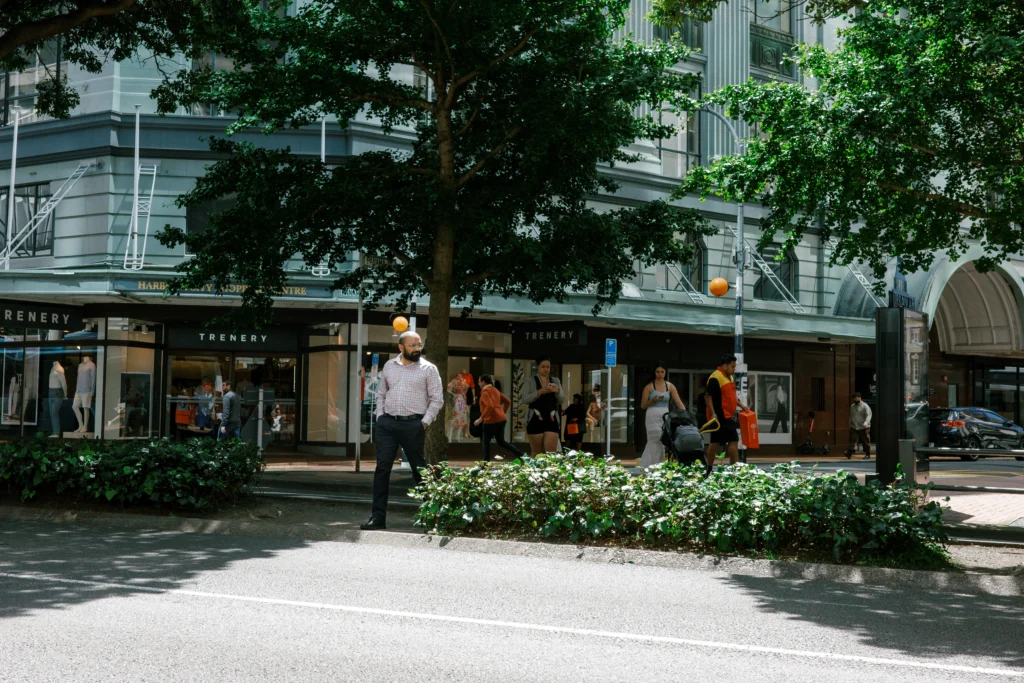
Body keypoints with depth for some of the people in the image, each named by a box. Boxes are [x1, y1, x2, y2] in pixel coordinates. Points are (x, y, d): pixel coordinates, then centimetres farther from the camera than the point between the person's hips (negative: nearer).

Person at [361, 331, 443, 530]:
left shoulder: (428, 369, 0)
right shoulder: (389, 366, 12)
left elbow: (437, 399, 0)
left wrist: (425, 422, -7)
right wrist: (380, 416, 7)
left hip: (413, 425, -3)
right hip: (387, 424, 3)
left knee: (419, 469, 4)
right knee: (382, 468, -2)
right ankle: (378, 516, -1)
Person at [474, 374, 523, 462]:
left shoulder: (485, 391, -9)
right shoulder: (495, 390, 18)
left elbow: (489, 406, -24)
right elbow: (508, 402, 18)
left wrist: (481, 418, -22)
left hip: (491, 420, -8)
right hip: (501, 419, 8)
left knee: (485, 441, 6)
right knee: (501, 442, 13)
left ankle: (486, 462, 4)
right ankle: (521, 455, 2)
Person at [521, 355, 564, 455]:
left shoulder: (556, 381, 13)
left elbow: (561, 401, 8)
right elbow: (525, 400, -7)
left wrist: (557, 391, -13)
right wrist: (540, 392, -19)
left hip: (551, 420, 2)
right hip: (535, 420, -2)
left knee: (551, 453, -7)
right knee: (536, 453, 5)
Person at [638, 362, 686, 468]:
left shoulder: (670, 386, 9)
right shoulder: (649, 387, 1)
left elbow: (679, 403, 3)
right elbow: (643, 406, 3)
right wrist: (653, 400, -14)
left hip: (665, 417, 4)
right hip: (653, 417, -4)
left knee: (664, 443, 3)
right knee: (656, 443, -11)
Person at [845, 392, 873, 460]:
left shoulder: (865, 406, -7)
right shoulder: (852, 406, 13)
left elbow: (868, 415, -17)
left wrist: (865, 423, -33)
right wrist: (850, 425, 21)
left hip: (864, 428, -5)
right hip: (854, 428, 5)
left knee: (866, 442, 3)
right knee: (852, 440, -8)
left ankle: (867, 455, 14)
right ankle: (849, 453, -16)